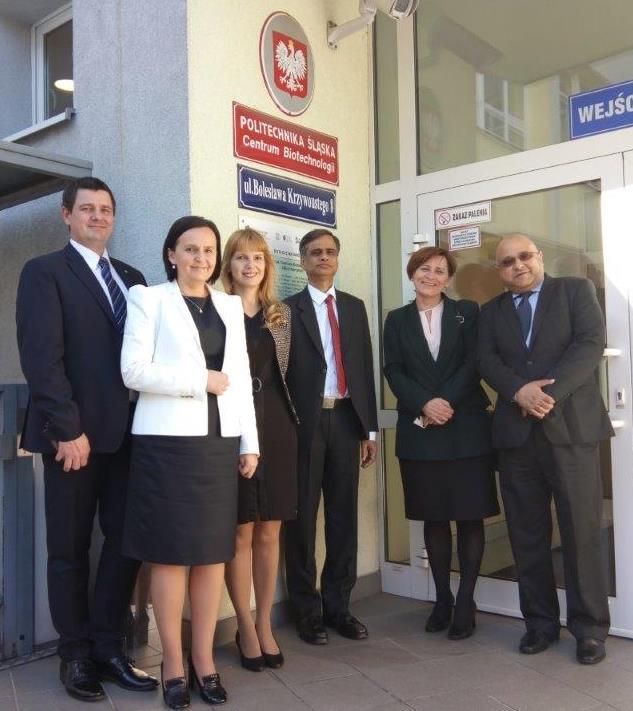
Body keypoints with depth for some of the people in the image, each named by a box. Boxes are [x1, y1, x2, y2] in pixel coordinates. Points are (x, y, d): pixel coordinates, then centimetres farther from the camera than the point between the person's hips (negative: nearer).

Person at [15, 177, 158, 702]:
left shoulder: (132, 278, 15)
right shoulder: (44, 272, -1)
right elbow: (42, 357, -11)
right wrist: (67, 429, -17)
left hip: (127, 432, 5)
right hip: (75, 434, -5)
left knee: (126, 540, 7)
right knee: (69, 549, 8)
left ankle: (108, 647, 22)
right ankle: (76, 654, 23)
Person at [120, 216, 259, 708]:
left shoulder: (231, 306, 15)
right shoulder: (148, 299, 1)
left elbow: (242, 377, 13)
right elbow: (133, 371, -10)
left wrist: (250, 442, 7)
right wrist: (201, 380, -10)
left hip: (220, 441, 4)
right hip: (168, 440, -4)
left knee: (214, 552, 7)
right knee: (172, 553, 1)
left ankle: (205, 659, 19)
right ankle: (173, 664, 15)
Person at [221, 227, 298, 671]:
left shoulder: (282, 313, 12)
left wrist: (290, 420, 9)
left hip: (276, 428, 4)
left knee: (269, 533, 9)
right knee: (240, 533, 3)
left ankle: (265, 626, 22)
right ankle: (246, 629, 18)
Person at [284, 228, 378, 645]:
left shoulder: (354, 307, 14)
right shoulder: (289, 308, 1)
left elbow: (365, 367, 11)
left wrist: (370, 427, 7)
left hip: (346, 419, 4)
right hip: (305, 422, -4)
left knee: (344, 516, 9)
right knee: (303, 518, 4)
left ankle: (338, 606, 21)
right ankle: (307, 611, 16)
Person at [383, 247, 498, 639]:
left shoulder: (468, 312, 7)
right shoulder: (397, 319, 11)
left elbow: (474, 363, -3)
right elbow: (394, 371, 2)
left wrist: (445, 404, -14)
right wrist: (425, 404, -14)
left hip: (466, 427, -1)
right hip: (418, 431, 1)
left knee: (470, 515, 1)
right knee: (433, 517, 7)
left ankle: (465, 602, 11)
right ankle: (442, 599, 18)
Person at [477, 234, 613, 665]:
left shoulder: (576, 290, 8)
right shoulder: (492, 311, 17)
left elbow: (590, 344, -6)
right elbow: (487, 360, 4)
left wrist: (551, 394, -16)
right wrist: (520, 390, -16)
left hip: (571, 426, -3)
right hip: (515, 432, 3)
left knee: (582, 531, -1)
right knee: (527, 535, 6)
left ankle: (590, 628, 12)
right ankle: (540, 622, 18)